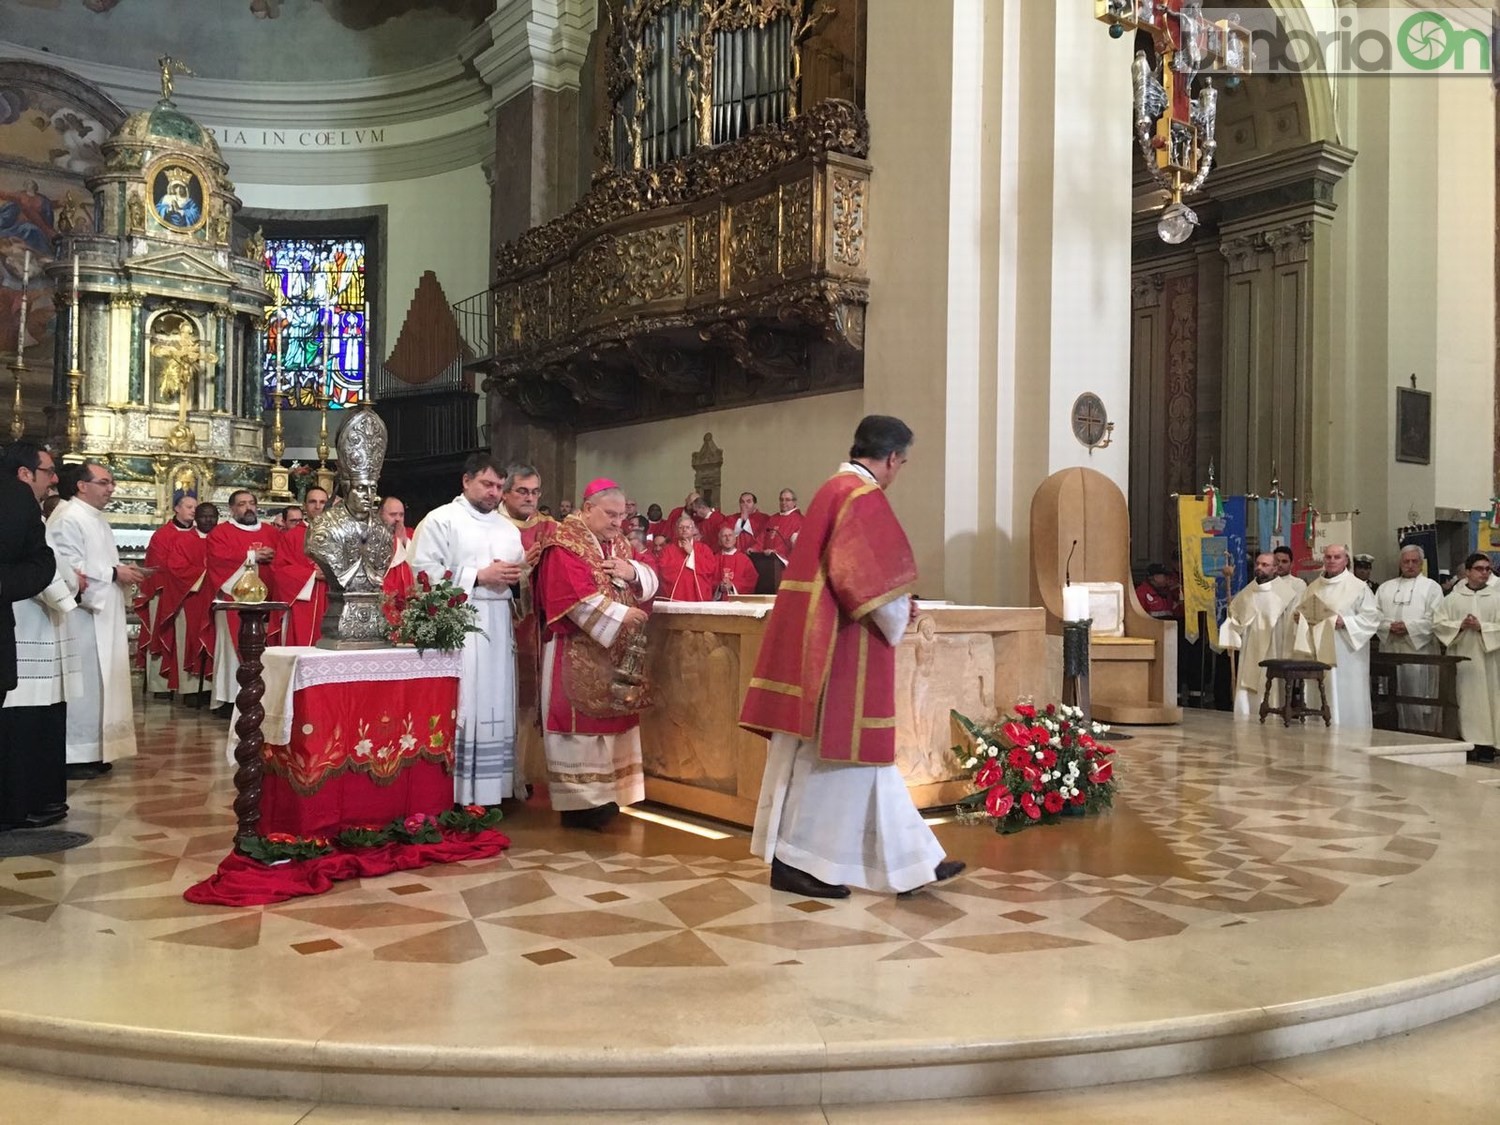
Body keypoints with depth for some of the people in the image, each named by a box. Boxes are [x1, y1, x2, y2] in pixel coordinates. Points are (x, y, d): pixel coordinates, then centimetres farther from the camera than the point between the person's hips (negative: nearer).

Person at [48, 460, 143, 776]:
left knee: (98, 682, 11)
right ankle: (73, 756, -1)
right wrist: (115, 573, -18)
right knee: (82, 682, -7)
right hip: (81, 613, -10)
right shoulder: (68, 519, -13)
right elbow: (69, 569, -21)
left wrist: (122, 571, 7)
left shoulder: (97, 519, 17)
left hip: (101, 614, 10)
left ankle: (90, 751, 18)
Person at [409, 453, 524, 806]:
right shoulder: (440, 520, -1)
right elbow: (425, 572, -11)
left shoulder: (508, 528, 19)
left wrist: (517, 575, -1)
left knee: (496, 704, 6)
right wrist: (480, 576, -14)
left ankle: (490, 788, 13)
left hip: (499, 624, 6)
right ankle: (457, 794, -2)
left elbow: (522, 571, 23)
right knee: (460, 707, -8)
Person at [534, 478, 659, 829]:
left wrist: (631, 570, -9)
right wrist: (621, 616, -18)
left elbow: (651, 582, 12)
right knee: (581, 723, -6)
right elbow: (577, 598, -21)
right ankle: (580, 800, -1)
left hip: (615, 654, 8)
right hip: (577, 655, -8)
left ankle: (601, 794, 14)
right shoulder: (565, 543, -10)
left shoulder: (617, 543, 15)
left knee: (609, 720, 8)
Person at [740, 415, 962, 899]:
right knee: (829, 751, -1)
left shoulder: (833, 488, 15)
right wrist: (897, 620, -5)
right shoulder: (864, 496, -14)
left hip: (819, 636, 10)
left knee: (858, 751, 10)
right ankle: (795, 860, 8)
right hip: (844, 645, -10)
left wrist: (895, 608, 15)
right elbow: (864, 576, -22)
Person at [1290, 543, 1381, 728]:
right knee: (1319, 700, 4)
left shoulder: (1358, 587, -1)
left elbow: (1372, 616, -7)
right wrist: (1299, 619, 0)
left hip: (1345, 656, -5)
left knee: (1345, 701, -4)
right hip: (1316, 653, 5)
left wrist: (1345, 622, -18)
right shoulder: (1313, 587, 15)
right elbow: (1302, 615, 22)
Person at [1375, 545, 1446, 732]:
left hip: (1418, 648, -3)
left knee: (1418, 700, -4)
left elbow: (1435, 620, -4)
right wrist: (1389, 626, -10)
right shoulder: (1385, 587, 18)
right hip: (1390, 650, 3)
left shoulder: (1431, 587, 7)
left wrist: (1409, 627, -13)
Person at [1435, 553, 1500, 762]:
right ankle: (1466, 742, 4)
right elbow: (1438, 624, 2)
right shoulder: (1452, 598, 8)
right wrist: (1460, 626, -12)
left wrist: (1482, 627, -14)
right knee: (1464, 699, 0)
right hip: (1461, 657, 0)